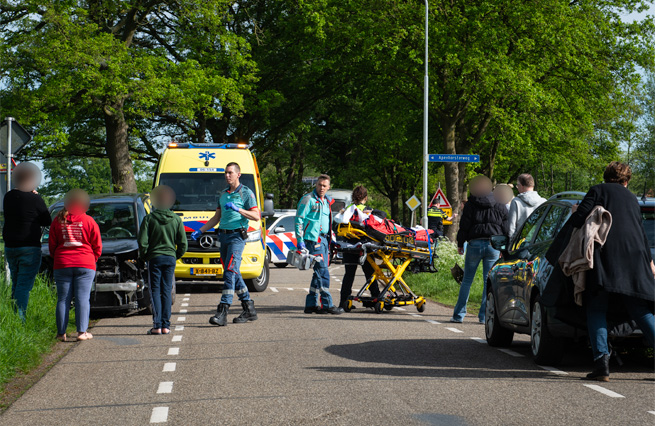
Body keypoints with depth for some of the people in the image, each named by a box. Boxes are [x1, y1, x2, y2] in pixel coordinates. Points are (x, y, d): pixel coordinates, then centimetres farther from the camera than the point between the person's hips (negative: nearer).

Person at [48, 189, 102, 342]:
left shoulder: (57, 221, 6)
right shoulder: (89, 221, 1)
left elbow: (52, 245, 9)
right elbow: (97, 246, 3)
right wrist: (92, 259, 18)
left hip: (62, 264, 2)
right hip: (85, 265, -2)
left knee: (63, 299, 5)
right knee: (83, 298, -1)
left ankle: (61, 333, 4)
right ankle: (82, 331, -5)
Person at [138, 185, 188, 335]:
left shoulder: (149, 219, -5)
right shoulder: (176, 220, 2)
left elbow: (142, 242, -8)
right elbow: (183, 243, 2)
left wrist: (145, 257, 7)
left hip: (154, 258, -2)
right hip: (170, 258, 2)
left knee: (155, 291, 1)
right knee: (167, 291, 7)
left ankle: (157, 325, -6)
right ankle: (166, 325, 3)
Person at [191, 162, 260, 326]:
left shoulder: (246, 193, -2)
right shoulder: (223, 194, 19)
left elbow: (256, 216, -10)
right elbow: (217, 217, 26)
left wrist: (238, 209, -21)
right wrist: (200, 231, 18)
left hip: (237, 236, -8)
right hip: (223, 236, 8)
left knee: (230, 271, -16)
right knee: (234, 274, 9)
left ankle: (222, 312, -23)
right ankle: (249, 309, 17)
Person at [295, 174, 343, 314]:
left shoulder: (326, 202, 20)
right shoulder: (308, 199, -5)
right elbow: (299, 219, -9)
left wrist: (329, 240, 23)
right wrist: (300, 240, -15)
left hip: (323, 239, 9)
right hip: (313, 239, -9)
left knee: (319, 273, 8)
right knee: (322, 272, -11)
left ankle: (311, 304, 13)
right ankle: (327, 305, -10)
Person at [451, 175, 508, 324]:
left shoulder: (470, 205, 2)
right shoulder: (500, 207, 10)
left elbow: (464, 226, -1)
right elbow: (506, 228, 10)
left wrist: (460, 244, 9)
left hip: (474, 244, -1)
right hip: (493, 245, 1)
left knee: (467, 280, 7)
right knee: (489, 281, 4)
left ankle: (459, 314, 7)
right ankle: (484, 316, 2)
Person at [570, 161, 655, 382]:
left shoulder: (597, 191, 8)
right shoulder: (631, 198, 24)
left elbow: (579, 219, -3)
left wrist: (575, 212, 19)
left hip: (605, 257, -4)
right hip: (635, 257, 4)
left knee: (596, 310, -2)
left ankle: (601, 361, -17)